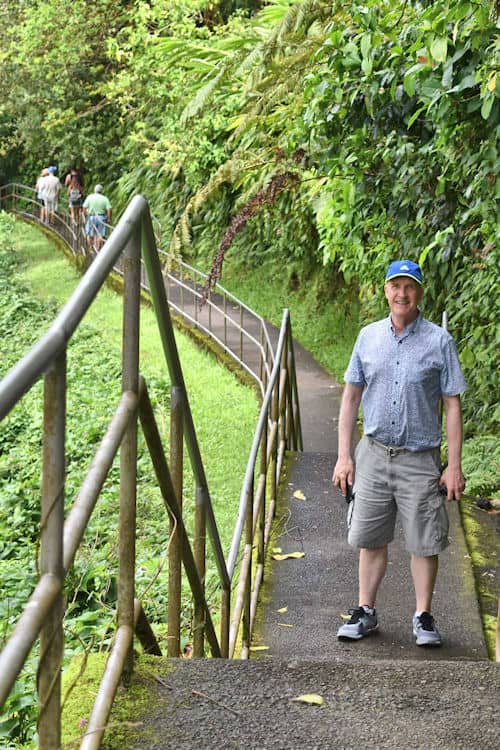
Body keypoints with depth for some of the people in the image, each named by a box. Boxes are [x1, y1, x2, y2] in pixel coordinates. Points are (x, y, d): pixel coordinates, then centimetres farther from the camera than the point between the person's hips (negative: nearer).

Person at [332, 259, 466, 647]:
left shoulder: (439, 342, -4)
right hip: (374, 455, 3)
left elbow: (452, 405, -3)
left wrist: (455, 466, -7)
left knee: (425, 542, 4)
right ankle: (365, 612, 23)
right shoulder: (369, 337, 5)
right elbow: (351, 397, 9)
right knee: (371, 539, 9)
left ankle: (423, 616, 19)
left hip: (420, 459, -2)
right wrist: (344, 456, 5)